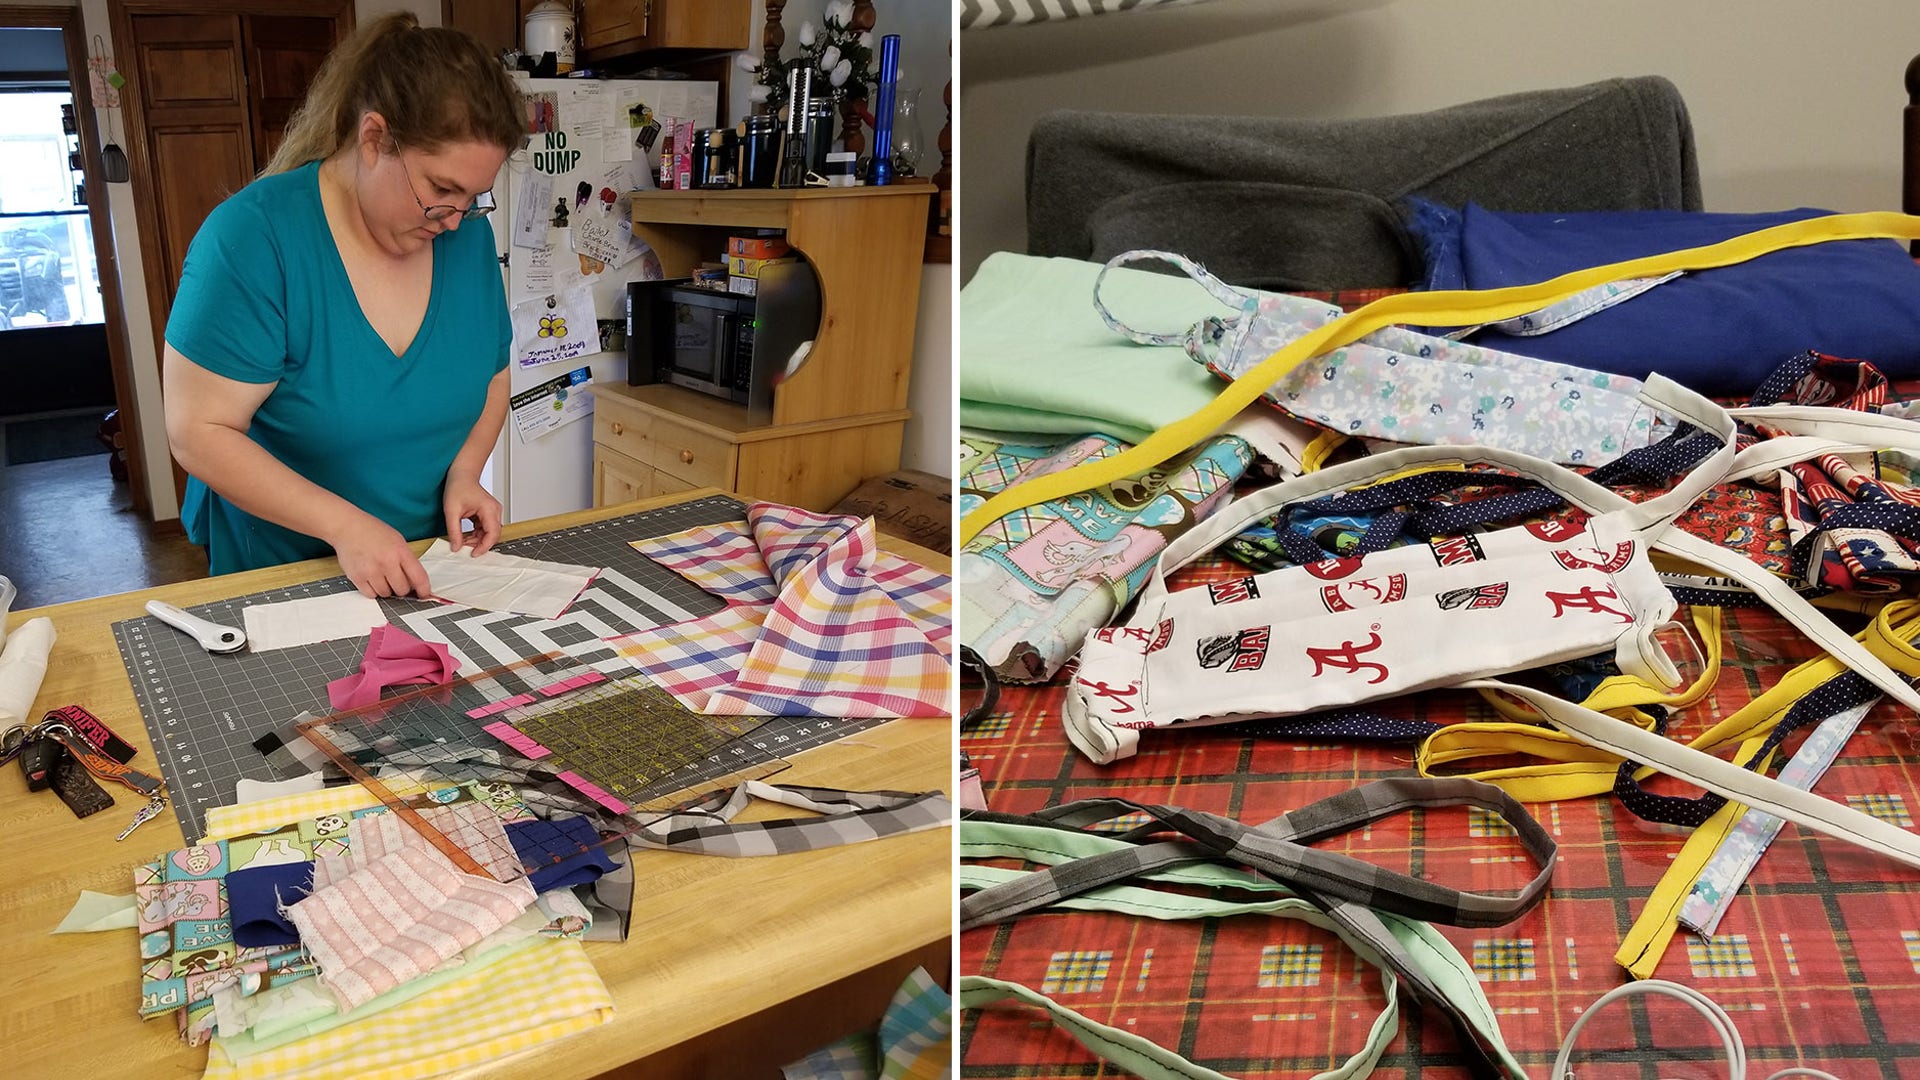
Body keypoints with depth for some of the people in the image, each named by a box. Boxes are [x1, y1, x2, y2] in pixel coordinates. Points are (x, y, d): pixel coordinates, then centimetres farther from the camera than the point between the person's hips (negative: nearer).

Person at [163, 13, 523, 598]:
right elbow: (198, 431, -22)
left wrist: (463, 473, -11)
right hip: (276, 573, -4)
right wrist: (345, 525, -30)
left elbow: (491, 379, 7)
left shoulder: (469, 236, -6)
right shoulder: (253, 235, -22)